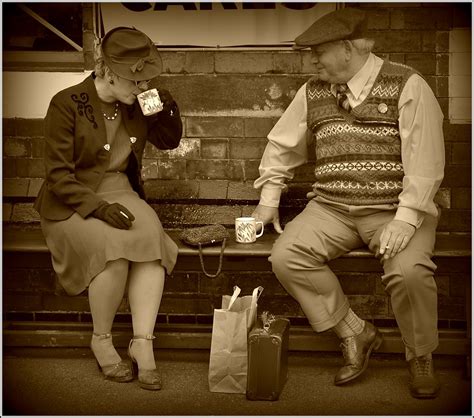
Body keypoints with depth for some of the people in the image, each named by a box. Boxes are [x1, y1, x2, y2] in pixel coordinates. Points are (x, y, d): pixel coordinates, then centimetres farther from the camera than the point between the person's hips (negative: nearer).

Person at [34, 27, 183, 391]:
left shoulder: (135, 105, 3)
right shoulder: (67, 104, -12)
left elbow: (169, 142, 18)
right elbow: (59, 175, -14)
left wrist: (168, 111, -3)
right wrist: (98, 207, -27)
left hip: (120, 192, 5)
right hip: (72, 201, -4)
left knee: (152, 241, -27)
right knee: (114, 249, -33)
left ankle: (142, 342, -23)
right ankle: (101, 341, -11)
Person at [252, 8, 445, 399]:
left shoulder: (407, 85, -6)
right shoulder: (313, 92, 9)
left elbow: (426, 160, -12)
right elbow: (281, 145, 22)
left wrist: (405, 219, -22)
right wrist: (268, 200, 16)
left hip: (394, 208, -4)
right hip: (332, 207, 5)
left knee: (409, 271, -32)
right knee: (286, 256, -21)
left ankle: (421, 357, -2)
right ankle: (355, 333, -3)